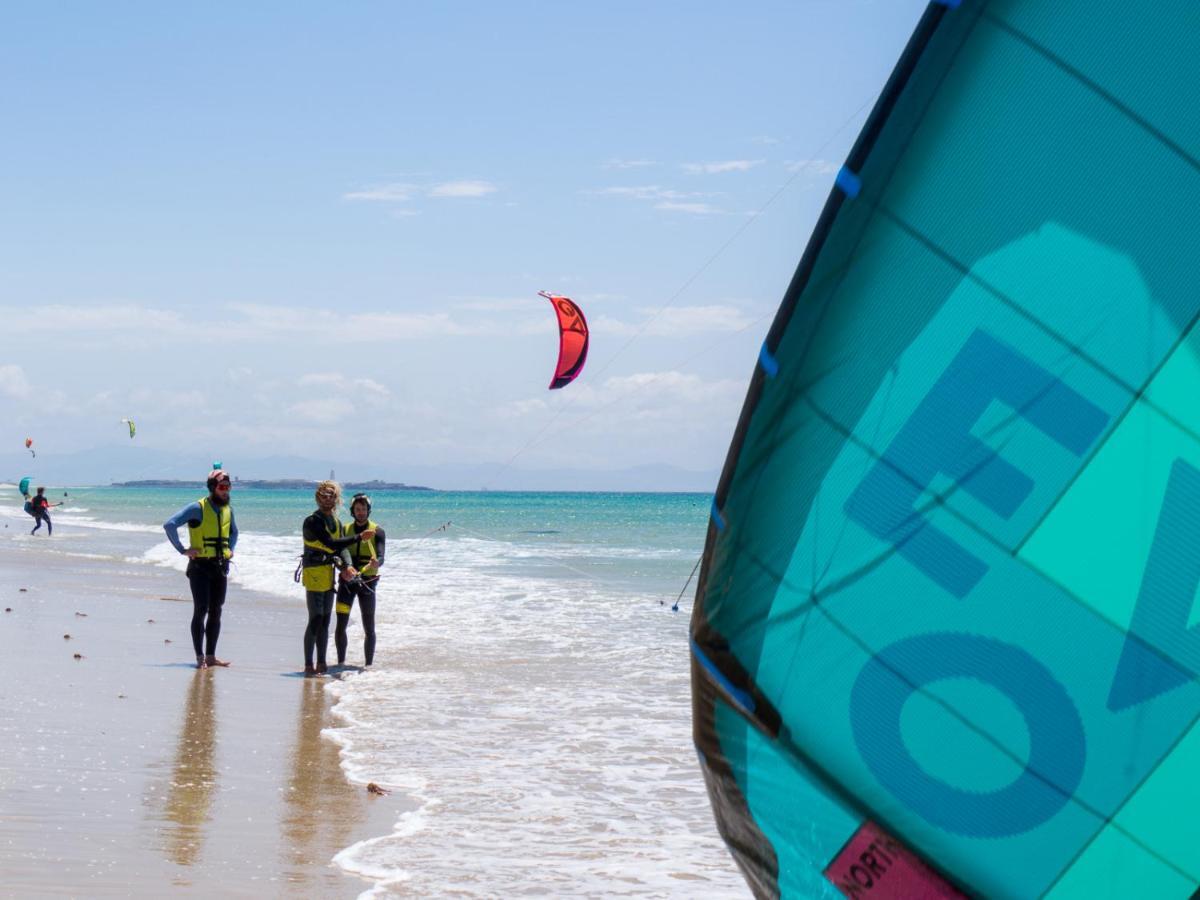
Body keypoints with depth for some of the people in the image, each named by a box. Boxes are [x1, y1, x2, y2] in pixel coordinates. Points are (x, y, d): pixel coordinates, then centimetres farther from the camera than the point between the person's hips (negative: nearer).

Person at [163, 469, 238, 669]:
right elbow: (169, 525, -18)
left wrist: (230, 549, 16)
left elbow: (233, 531, 33)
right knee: (201, 610, -8)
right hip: (200, 566, -6)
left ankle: (211, 656, 13)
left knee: (215, 612, 7)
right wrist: (183, 550, -16)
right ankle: (200, 657, -6)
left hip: (220, 567, 6)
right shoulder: (198, 508, -10)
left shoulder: (228, 509, 12)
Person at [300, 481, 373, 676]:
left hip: (328, 575, 8)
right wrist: (360, 537, -22)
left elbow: (342, 547, 6)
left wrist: (348, 566, -14)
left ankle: (321, 664, 16)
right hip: (314, 574, -8)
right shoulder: (313, 521, -13)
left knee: (325, 621, 11)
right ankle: (308, 666, -8)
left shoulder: (335, 522, 14)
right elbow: (332, 544, -23)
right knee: (315, 620, -11)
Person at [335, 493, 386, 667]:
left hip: (367, 581, -1)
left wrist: (376, 563, -35)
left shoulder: (377, 531, 2)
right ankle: (341, 662, 7)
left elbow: (381, 557, -11)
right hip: (347, 581, 1)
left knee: (369, 628, 0)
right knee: (341, 625, -4)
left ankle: (368, 665, 6)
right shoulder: (346, 529, 9)